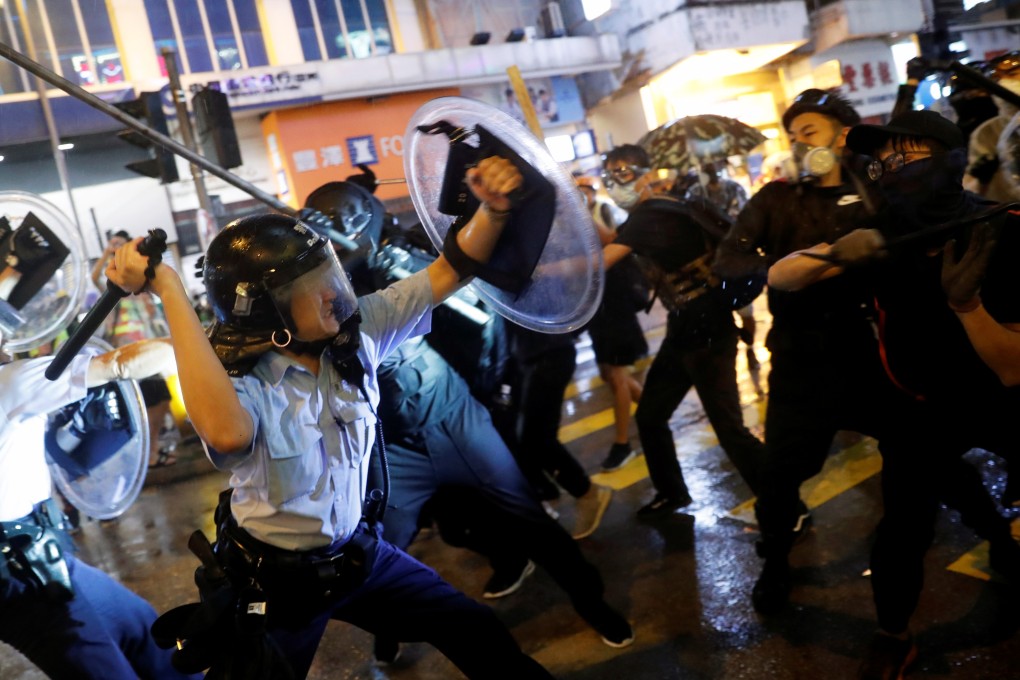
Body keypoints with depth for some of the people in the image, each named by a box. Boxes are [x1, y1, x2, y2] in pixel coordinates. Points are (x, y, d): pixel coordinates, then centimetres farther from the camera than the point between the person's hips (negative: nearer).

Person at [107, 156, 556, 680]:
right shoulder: (236, 383, -28)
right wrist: (168, 290, -50)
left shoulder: (357, 332, -11)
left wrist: (493, 208, -27)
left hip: (359, 551, 5)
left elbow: (451, 271, -8)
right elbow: (227, 433, -54)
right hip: (277, 579, -4)